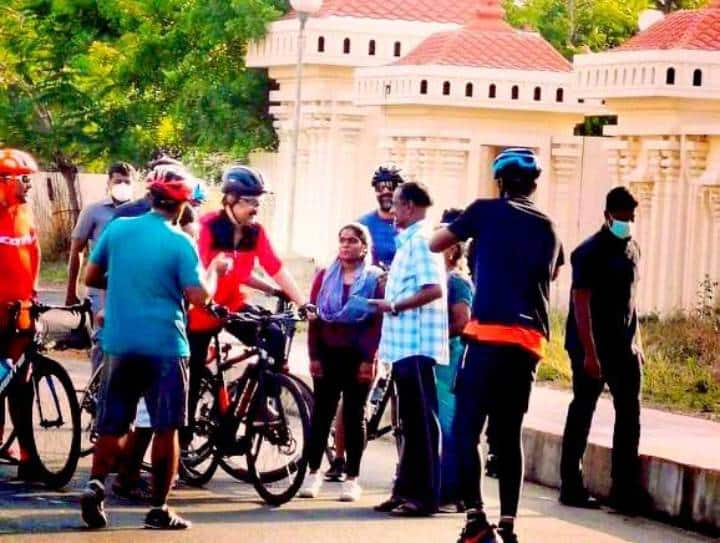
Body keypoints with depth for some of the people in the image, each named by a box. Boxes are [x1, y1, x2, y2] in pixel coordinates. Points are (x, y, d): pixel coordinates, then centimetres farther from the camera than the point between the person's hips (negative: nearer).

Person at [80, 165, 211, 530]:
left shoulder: (117, 229, 3)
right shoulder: (180, 243, -9)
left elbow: (91, 278, 9)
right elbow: (198, 297, -14)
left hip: (119, 344, 4)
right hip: (165, 345, -4)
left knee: (112, 425, 12)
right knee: (166, 429, 4)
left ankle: (95, 485, -9)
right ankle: (159, 509, 5)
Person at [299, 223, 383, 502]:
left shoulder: (375, 279, 3)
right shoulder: (325, 277, 10)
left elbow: (378, 322, -3)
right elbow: (314, 318, 6)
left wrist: (369, 358, -11)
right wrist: (314, 355, -3)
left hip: (358, 357, -2)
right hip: (328, 353, 2)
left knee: (354, 415, 3)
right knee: (321, 413, 0)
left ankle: (352, 478, 6)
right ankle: (314, 473, 5)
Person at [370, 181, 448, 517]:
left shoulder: (420, 240, -12)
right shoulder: (409, 240, 19)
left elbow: (433, 290, -22)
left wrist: (393, 306, -17)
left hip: (417, 344, -10)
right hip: (405, 344, 10)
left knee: (421, 420, -7)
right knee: (410, 421, 13)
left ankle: (424, 496, -5)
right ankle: (406, 490, 18)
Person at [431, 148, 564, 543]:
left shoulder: (487, 211, 3)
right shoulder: (548, 228, 18)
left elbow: (435, 245, 12)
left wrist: (454, 226, 31)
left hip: (489, 336, -5)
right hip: (529, 343, 5)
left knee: (465, 430, -3)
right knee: (509, 435, 11)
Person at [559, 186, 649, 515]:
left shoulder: (631, 248, 12)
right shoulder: (590, 252, -12)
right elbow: (581, 303, -16)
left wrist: (636, 343, 16)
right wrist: (589, 352, -21)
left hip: (623, 348, 7)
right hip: (591, 348, -7)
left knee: (629, 414, 3)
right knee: (581, 414, 0)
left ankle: (625, 489, 6)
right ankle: (571, 487, 8)